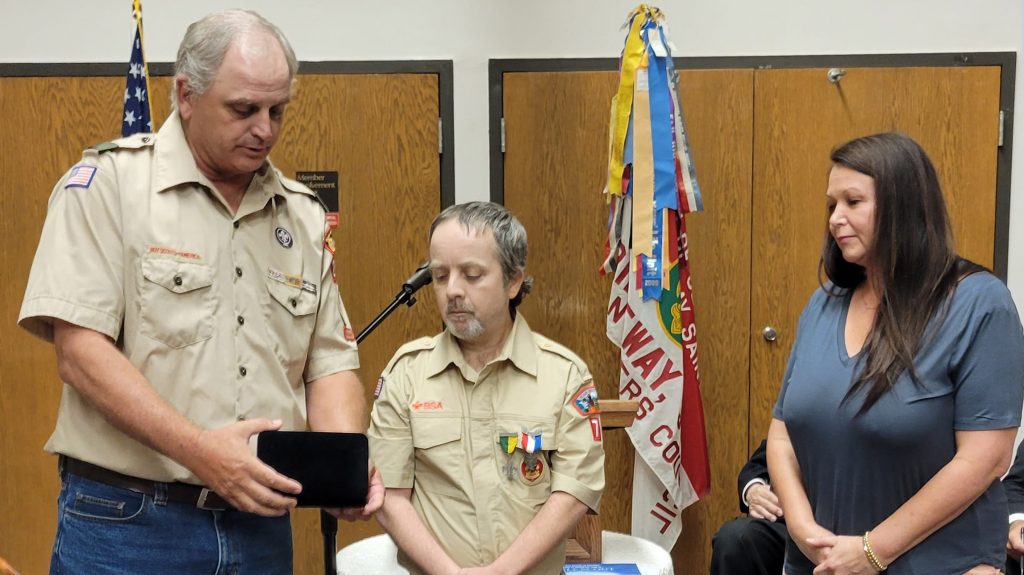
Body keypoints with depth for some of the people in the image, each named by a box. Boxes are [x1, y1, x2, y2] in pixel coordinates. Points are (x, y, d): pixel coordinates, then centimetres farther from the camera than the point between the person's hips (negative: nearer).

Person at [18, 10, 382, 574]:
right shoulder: (108, 181, -6)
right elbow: (79, 350, -14)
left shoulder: (304, 215, 9)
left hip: (262, 523, 5)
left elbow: (330, 362, 9)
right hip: (124, 524, -4)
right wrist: (197, 449, -24)